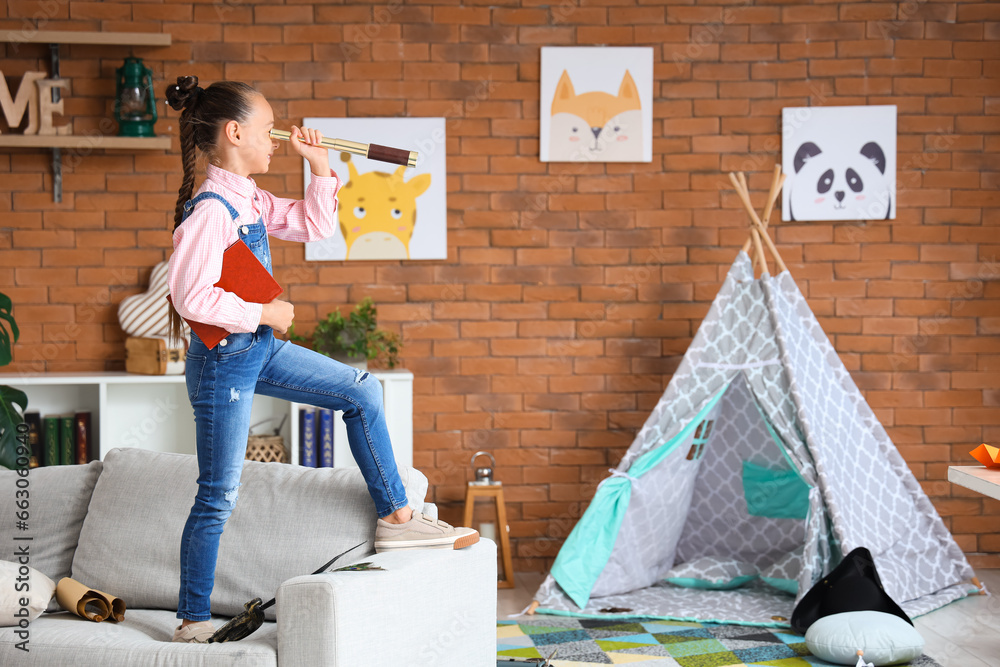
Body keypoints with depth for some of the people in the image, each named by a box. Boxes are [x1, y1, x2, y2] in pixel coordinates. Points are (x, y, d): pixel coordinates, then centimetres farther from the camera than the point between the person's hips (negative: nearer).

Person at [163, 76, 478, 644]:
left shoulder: (251, 200, 6)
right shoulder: (210, 209, -22)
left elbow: (315, 227, 18)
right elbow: (192, 298, -30)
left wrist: (321, 166, 7)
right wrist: (265, 313, -19)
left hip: (261, 347, 9)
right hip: (224, 358, -9)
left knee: (361, 391, 11)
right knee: (219, 495, -1)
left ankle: (395, 517, 18)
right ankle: (195, 621, 13)